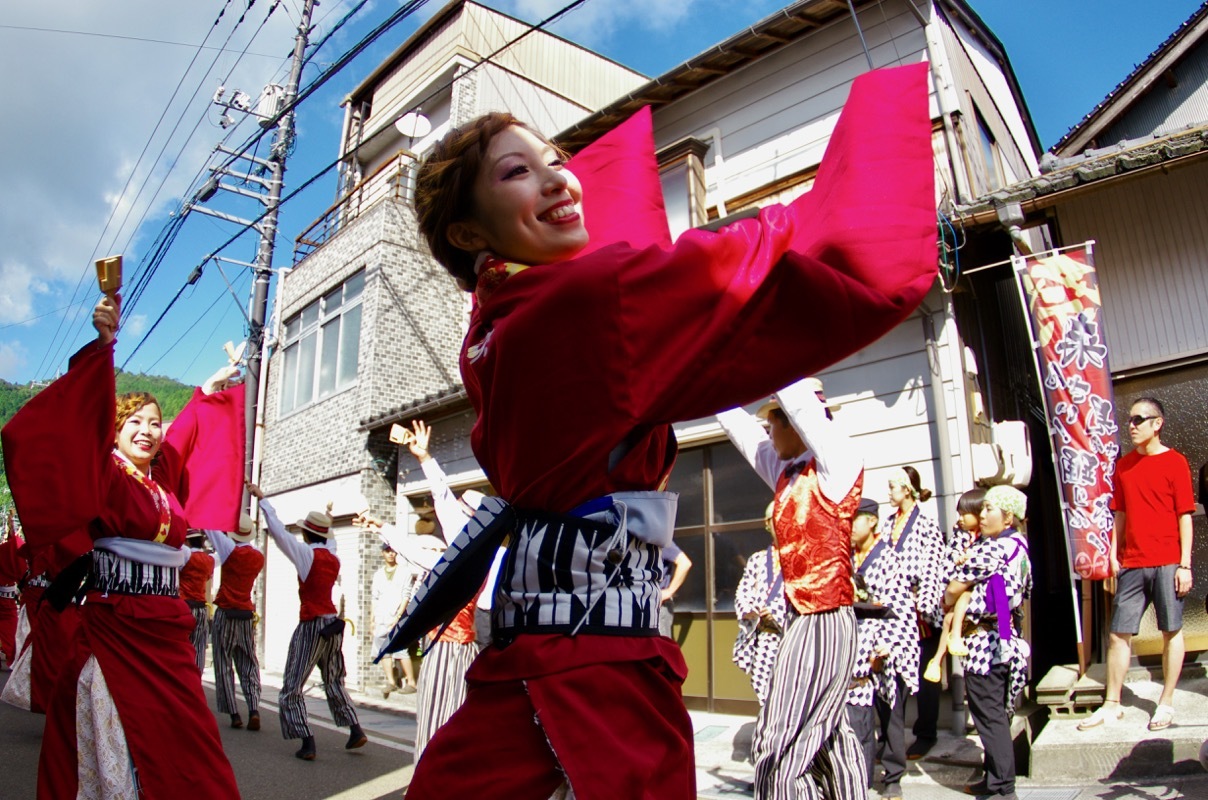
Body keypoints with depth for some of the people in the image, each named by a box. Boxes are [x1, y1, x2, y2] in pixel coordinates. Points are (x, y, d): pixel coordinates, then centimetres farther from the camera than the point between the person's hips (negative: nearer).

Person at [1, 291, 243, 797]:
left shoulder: (163, 479, 13)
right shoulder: (104, 473, -2)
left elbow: (188, 433, 31)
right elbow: (83, 420, -18)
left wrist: (210, 391, 41)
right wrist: (103, 344, -27)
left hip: (166, 632, 6)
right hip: (114, 630, -5)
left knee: (182, 748, 5)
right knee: (114, 739, -1)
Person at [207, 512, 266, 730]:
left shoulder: (232, 550, -10)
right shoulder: (258, 557, 2)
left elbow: (210, 527, -2)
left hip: (225, 614, -4)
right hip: (247, 615, 4)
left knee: (224, 665, 4)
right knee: (249, 664, 7)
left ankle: (233, 713, 1)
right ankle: (254, 709, -7)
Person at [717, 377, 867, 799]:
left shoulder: (838, 464, -9)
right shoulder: (786, 472, 11)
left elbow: (799, 397, -18)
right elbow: (739, 426, 19)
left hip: (825, 620, -9)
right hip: (799, 618, 9)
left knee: (782, 745, -8)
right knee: (826, 738, 16)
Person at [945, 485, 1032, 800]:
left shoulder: (989, 549, -17)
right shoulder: (1020, 546, 8)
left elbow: (954, 589, -14)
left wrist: (945, 602, 9)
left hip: (984, 641, -9)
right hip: (1009, 638, 9)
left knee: (989, 716, 0)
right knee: (997, 714, 17)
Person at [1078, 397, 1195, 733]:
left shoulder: (1175, 462, -2)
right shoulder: (1123, 465, 10)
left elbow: (1185, 515, -5)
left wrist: (1185, 564, -9)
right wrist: (1114, 553, 7)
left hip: (1167, 563, -4)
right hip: (1131, 564, 4)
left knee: (1172, 630, 5)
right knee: (1119, 633, 5)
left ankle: (1166, 703, 19)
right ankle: (1112, 705, 13)